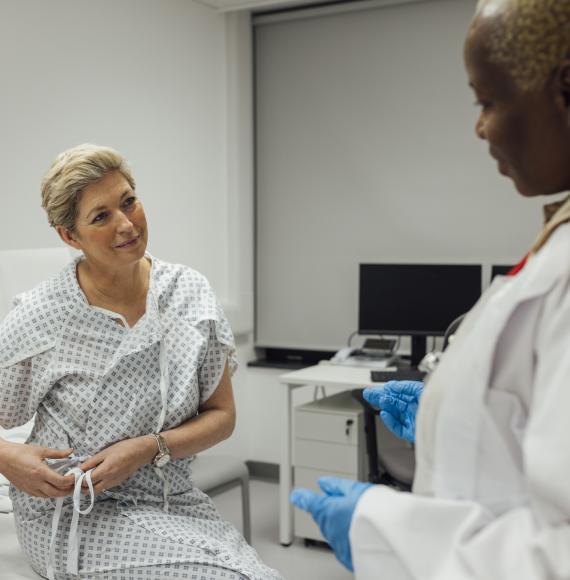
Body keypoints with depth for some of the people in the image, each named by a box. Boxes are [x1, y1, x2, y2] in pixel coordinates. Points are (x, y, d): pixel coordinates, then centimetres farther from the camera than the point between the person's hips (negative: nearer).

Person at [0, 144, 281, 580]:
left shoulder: (190, 294, -2)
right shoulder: (39, 319, -9)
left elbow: (221, 415, 2)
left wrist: (149, 449, -13)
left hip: (172, 504, 3)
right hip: (74, 515, -3)